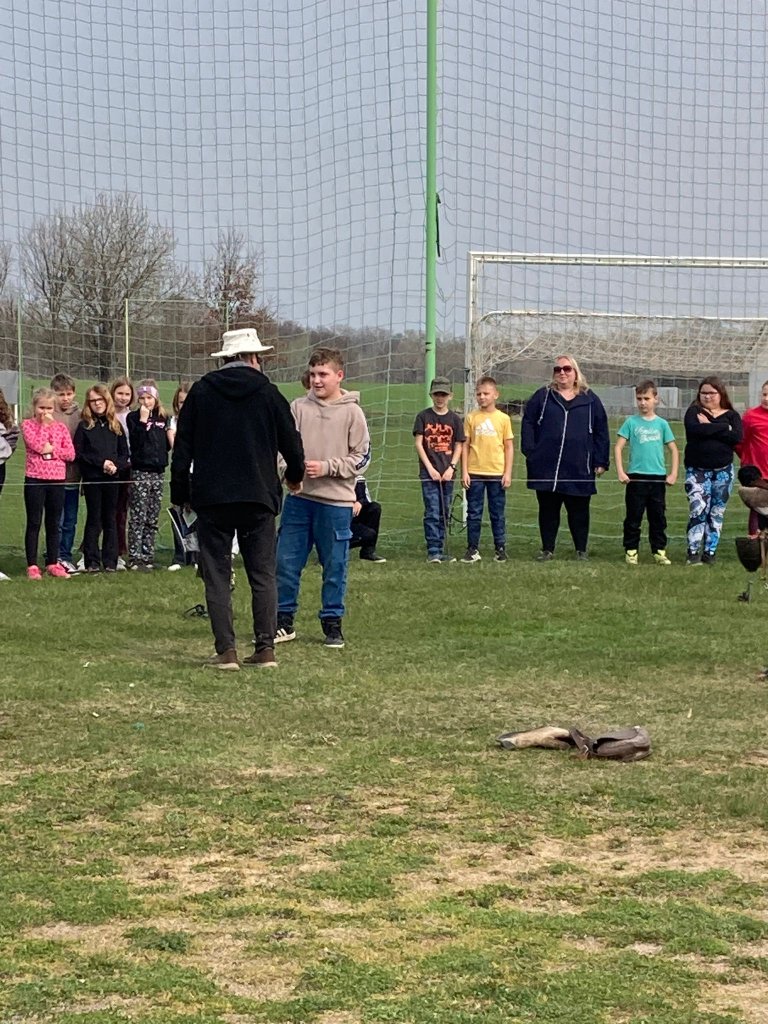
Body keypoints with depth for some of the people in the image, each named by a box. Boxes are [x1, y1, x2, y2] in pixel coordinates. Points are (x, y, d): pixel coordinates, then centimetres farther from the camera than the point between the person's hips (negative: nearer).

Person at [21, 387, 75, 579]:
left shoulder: (61, 427, 9)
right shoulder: (27, 425, 0)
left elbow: (71, 454, 2)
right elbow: (37, 445, -16)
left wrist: (52, 449, -11)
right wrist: (45, 424, -10)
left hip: (57, 480, 3)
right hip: (35, 479, -3)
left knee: (54, 524, 9)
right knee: (34, 523, 0)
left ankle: (53, 563, 17)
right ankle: (32, 566, 3)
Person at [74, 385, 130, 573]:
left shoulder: (115, 425, 10)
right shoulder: (84, 426, 1)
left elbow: (125, 452, 9)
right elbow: (79, 453, -5)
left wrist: (116, 465, -10)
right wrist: (101, 463, -13)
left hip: (112, 478, 3)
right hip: (92, 479, -3)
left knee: (110, 520, 5)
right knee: (93, 520, 0)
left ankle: (110, 561, 9)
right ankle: (92, 561, 4)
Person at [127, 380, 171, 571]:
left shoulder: (163, 419, 12)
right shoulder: (134, 418, -2)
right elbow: (135, 442, -16)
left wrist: (172, 439, 1)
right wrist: (143, 421, -18)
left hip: (158, 471, 5)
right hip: (140, 471, -5)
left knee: (153, 519, 7)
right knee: (138, 517, -7)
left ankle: (148, 555, 13)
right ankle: (135, 558, -7)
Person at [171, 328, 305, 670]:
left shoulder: (201, 392, 3)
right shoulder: (267, 392, 3)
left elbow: (182, 448, 3)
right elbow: (291, 443, 8)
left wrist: (180, 494, 12)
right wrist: (294, 476, 28)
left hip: (211, 497, 0)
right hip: (258, 498, 0)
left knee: (217, 576, 3)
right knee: (263, 575, 7)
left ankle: (226, 651, -4)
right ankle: (265, 649, 2)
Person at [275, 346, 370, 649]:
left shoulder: (351, 412, -2)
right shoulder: (298, 407, 4)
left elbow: (361, 457, -2)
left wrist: (327, 467, -12)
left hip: (335, 500, -2)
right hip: (298, 497, 2)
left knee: (334, 566, 5)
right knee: (285, 561, 5)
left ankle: (332, 623, 17)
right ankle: (284, 621, 16)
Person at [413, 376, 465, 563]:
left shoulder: (455, 419, 7)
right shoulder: (423, 416, 1)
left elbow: (459, 446, 7)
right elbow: (418, 444, -2)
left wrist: (451, 467, -6)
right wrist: (430, 468, -8)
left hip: (447, 474, 3)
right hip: (428, 473, -3)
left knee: (444, 513, 8)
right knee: (432, 513, -8)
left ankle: (440, 550, 15)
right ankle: (432, 551, -6)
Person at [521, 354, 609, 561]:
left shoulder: (590, 400, 8)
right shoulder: (543, 396, 8)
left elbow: (601, 432, 8)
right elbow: (528, 424, 6)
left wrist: (600, 462, 3)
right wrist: (530, 452, -5)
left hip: (579, 470, 0)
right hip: (547, 468, 1)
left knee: (579, 511, 4)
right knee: (548, 510, 7)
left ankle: (582, 550, 14)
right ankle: (547, 549, 15)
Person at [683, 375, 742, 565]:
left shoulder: (731, 415, 6)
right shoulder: (694, 412, 2)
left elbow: (737, 437, -13)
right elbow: (694, 429, -20)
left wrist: (708, 427, -15)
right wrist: (723, 428, -16)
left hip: (723, 471, 2)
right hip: (697, 471, -2)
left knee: (716, 513, 5)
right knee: (698, 510, -13)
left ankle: (710, 553, 11)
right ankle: (693, 553, -14)